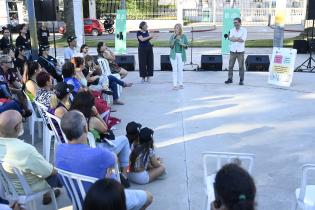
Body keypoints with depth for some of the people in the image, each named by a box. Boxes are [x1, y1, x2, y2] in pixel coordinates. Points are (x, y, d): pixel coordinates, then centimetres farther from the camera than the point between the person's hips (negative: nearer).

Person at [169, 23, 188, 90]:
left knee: (180, 70, 3)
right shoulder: (172, 36, 2)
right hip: (174, 54, 0)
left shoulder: (184, 36, 1)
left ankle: (180, 84, 13)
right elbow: (171, 45, -4)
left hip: (181, 55, 0)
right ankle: (175, 85, 0)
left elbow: (186, 45, 3)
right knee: (175, 70, -2)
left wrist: (182, 44, -15)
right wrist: (174, 38, -16)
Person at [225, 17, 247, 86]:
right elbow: (230, 39, -6)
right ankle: (230, 79, 11)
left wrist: (234, 38, -9)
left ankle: (241, 80, 7)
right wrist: (238, 38, -15)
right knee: (230, 65, 3)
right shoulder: (232, 30, 10)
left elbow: (243, 40, -12)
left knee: (241, 66, 0)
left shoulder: (244, 30, 0)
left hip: (240, 51, -3)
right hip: (233, 50, 3)